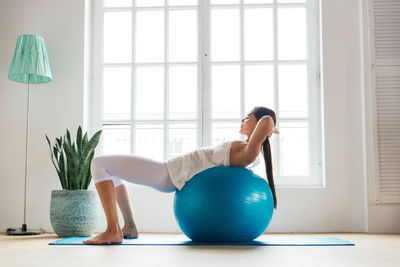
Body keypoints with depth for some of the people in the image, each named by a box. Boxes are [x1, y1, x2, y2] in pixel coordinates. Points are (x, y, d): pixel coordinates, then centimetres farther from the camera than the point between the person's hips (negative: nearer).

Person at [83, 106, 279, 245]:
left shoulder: (247, 153, -20)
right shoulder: (244, 147, 9)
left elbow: (267, 120, -35)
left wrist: (268, 130, -15)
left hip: (168, 174, -10)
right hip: (171, 177, 10)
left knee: (99, 164, -9)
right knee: (111, 170, 24)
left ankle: (113, 231, -12)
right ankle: (129, 227, 19)